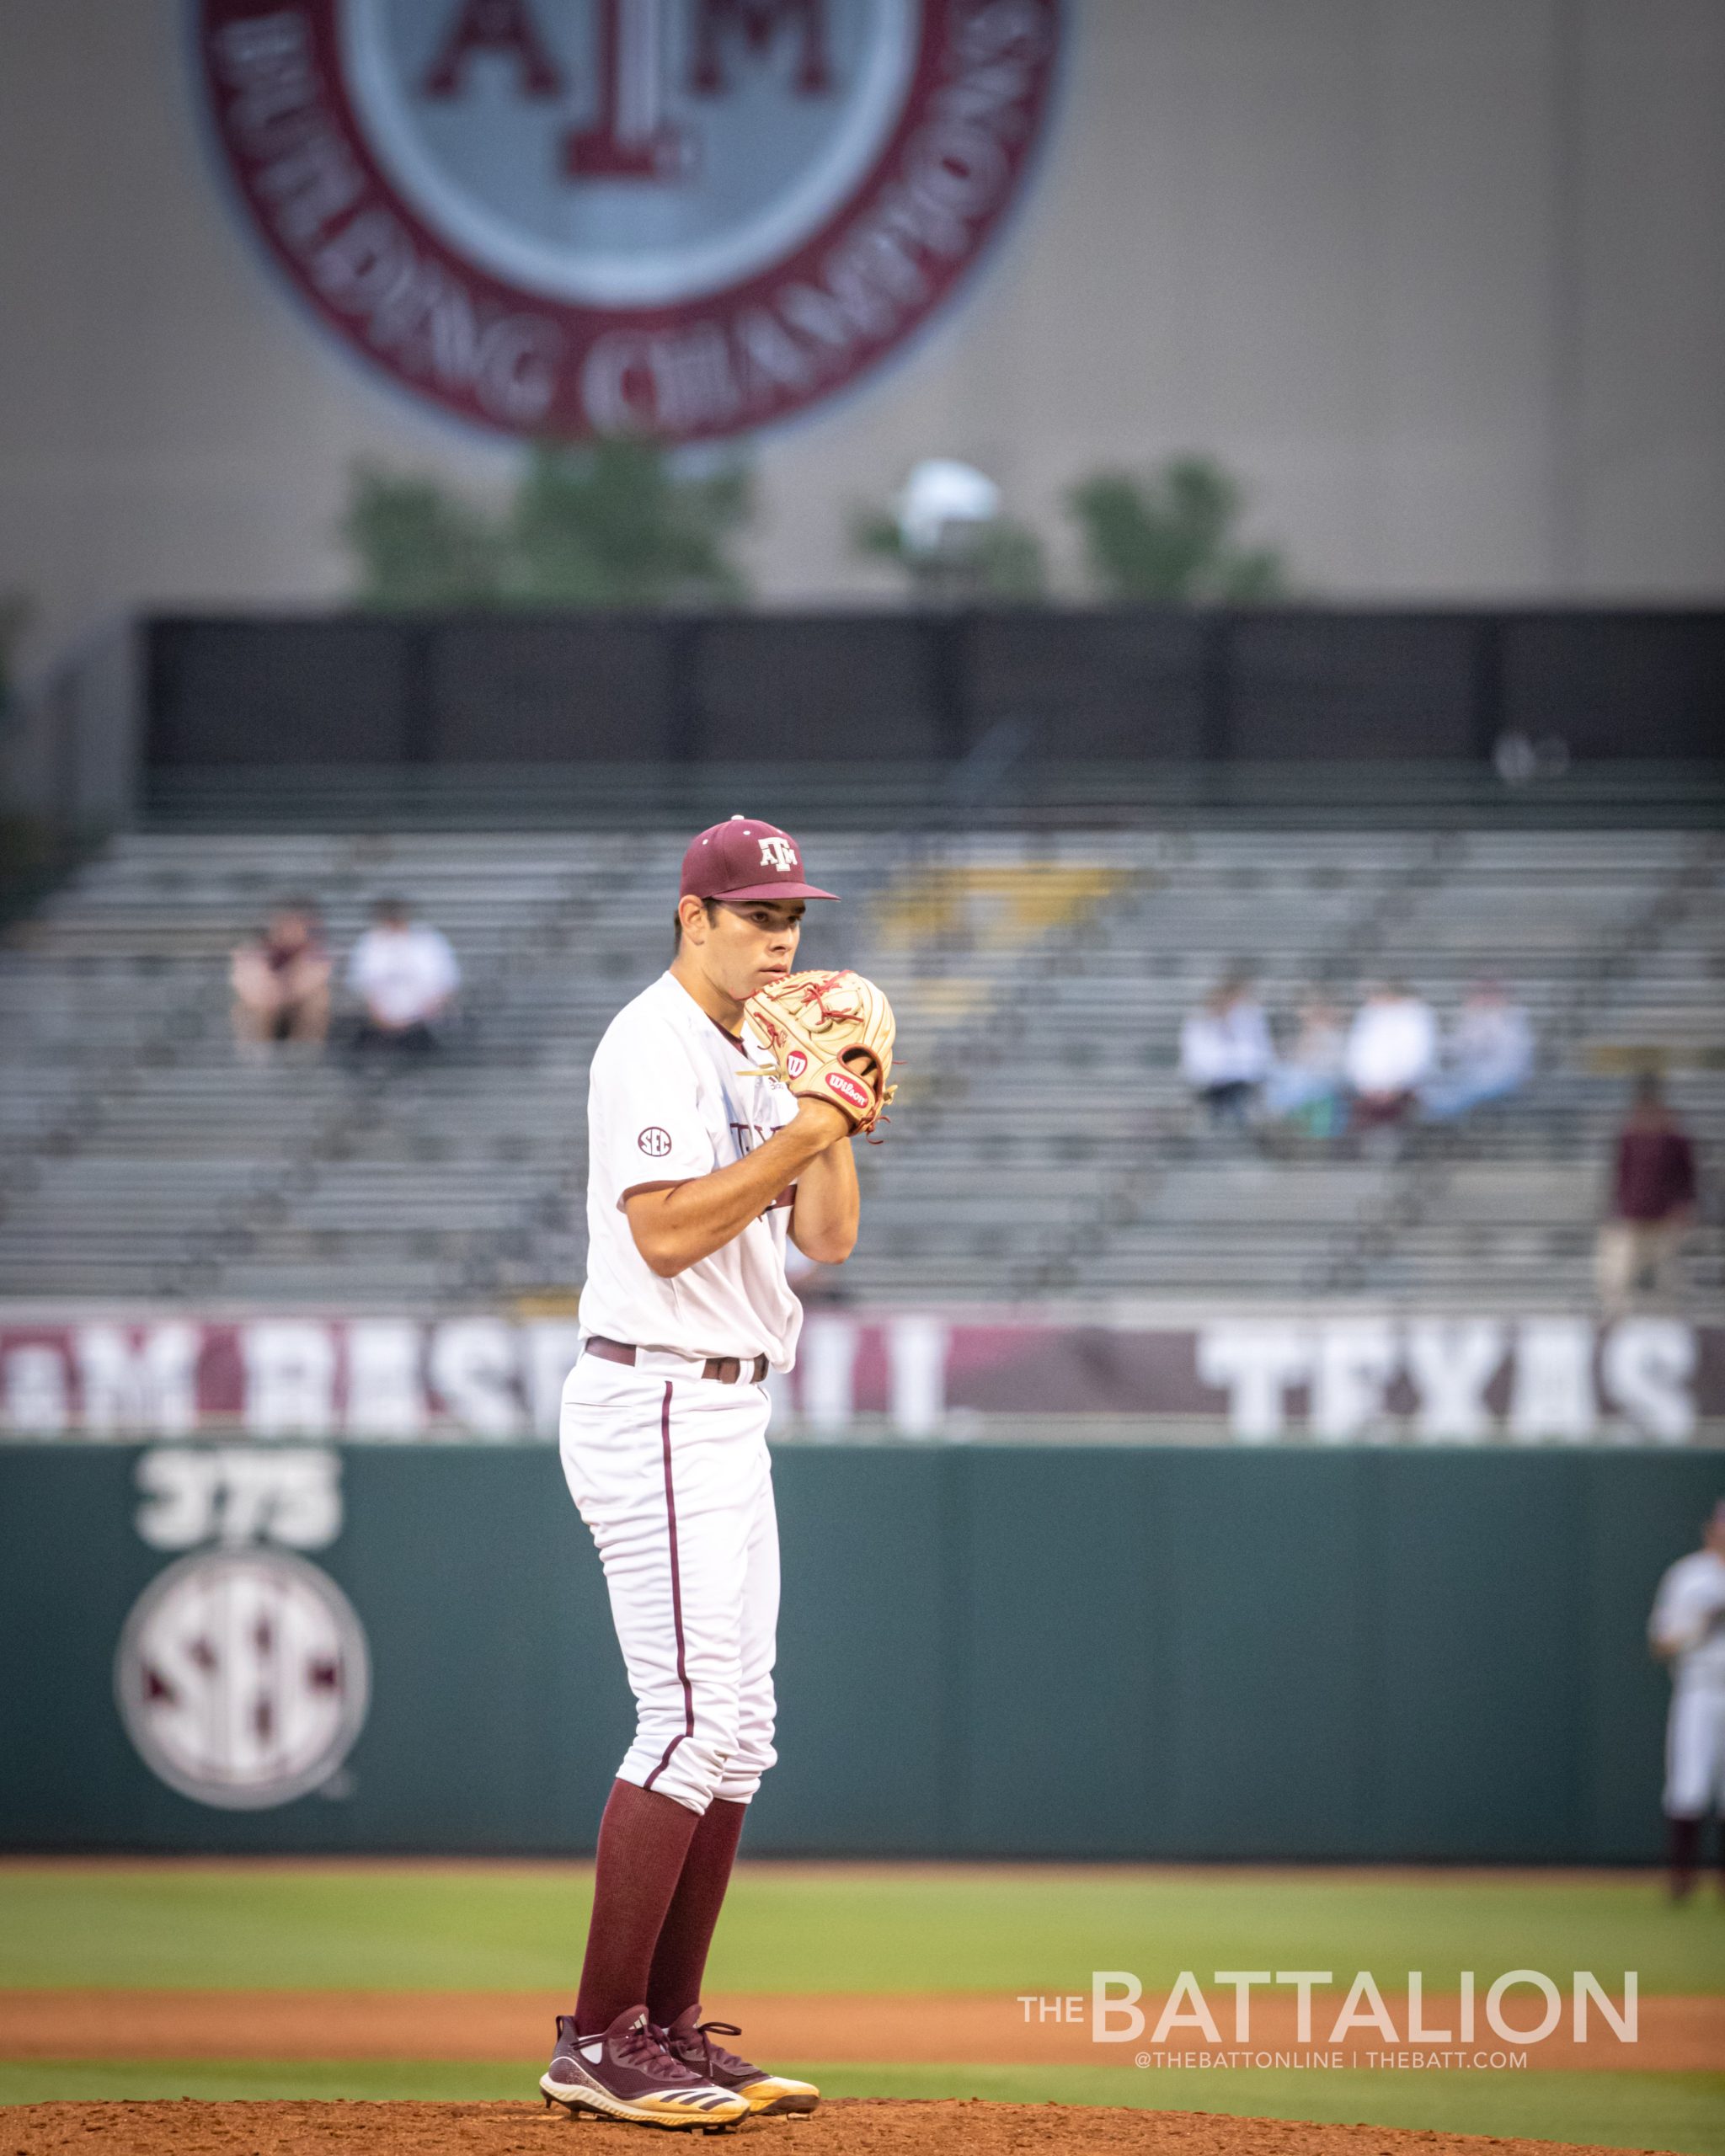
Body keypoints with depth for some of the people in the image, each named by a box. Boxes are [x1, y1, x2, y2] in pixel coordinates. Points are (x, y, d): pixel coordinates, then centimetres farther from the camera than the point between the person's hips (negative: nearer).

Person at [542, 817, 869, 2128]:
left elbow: (826, 1238, 13)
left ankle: (670, 2031, 11)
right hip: (656, 1410, -10)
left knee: (735, 1733, 8)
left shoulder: (759, 1063, 18)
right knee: (697, 1719, -15)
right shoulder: (656, 1046, -11)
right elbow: (666, 1233, -22)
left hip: (727, 1415, 10)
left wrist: (835, 1119, -1)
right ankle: (600, 2042, -14)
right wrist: (801, 1132, -22)